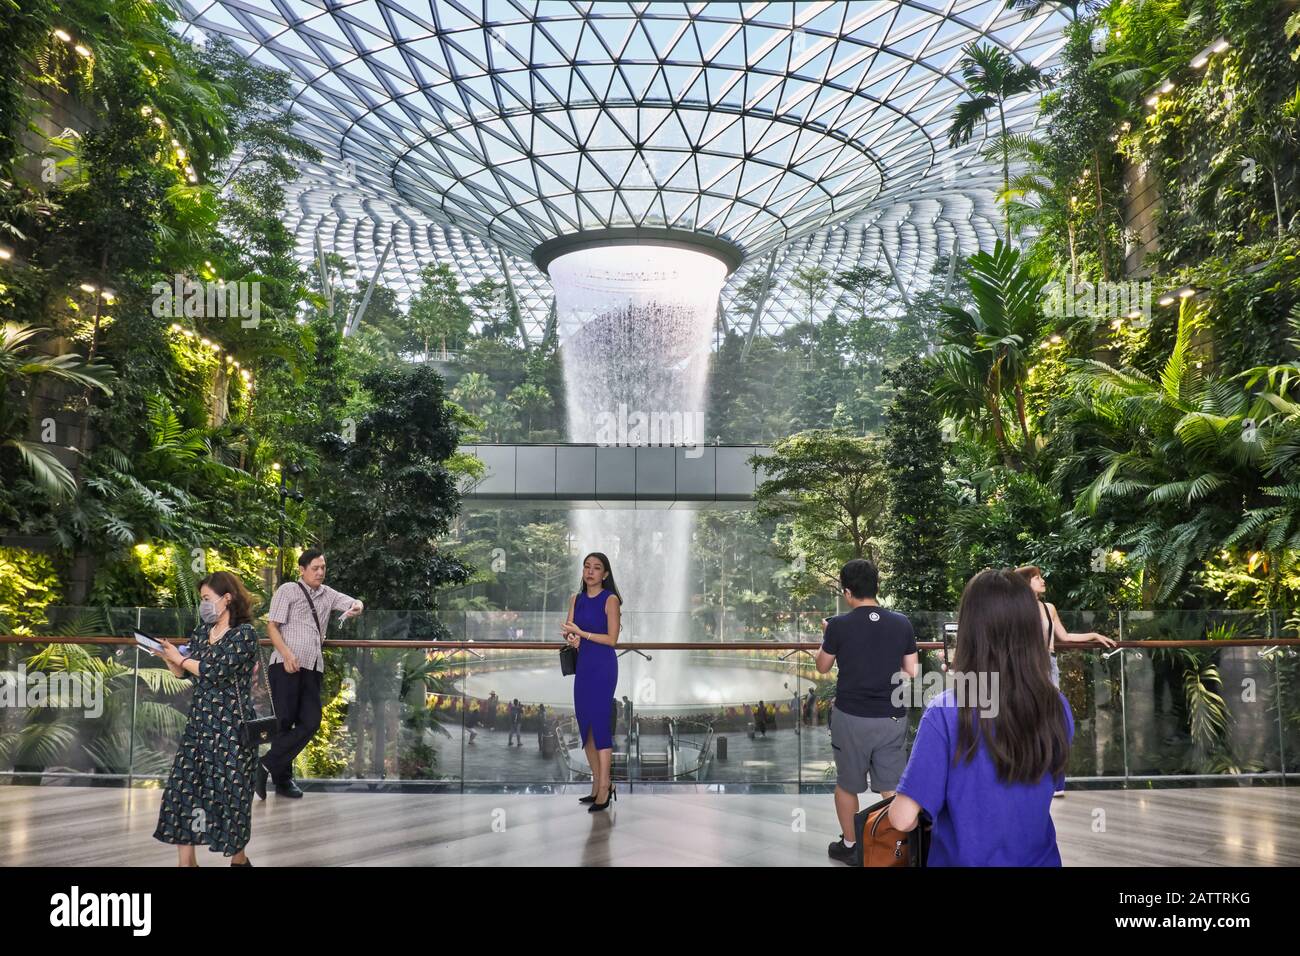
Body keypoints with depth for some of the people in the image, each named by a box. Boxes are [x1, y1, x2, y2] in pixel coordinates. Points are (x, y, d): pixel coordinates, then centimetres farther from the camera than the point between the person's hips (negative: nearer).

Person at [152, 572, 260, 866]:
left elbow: (215, 670, -19)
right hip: (199, 721, 7)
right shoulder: (202, 630, 10)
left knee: (230, 792, 1)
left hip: (231, 724, -7)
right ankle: (186, 861, 14)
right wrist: (166, 656, -2)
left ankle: (239, 859, 20)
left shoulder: (244, 633, -12)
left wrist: (179, 657, -8)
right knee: (183, 787, 4)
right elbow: (183, 672, 15)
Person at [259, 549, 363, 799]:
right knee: (284, 721, -3)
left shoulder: (328, 594, 19)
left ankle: (268, 766, 3)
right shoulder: (288, 590, 2)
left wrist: (357, 607, -8)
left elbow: (354, 603, 19)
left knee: (311, 722, -3)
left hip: (313, 668, 6)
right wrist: (287, 654, -17)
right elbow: (272, 626, -3)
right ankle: (282, 778, 10)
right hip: (286, 666, -6)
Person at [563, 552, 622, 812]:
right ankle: (597, 785, 17)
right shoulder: (576, 599, 11)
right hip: (583, 665, 6)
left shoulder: (610, 599, -6)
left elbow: (612, 639, -10)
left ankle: (604, 787, -4)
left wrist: (581, 633, -15)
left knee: (598, 721, -10)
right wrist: (570, 638, -15)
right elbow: (567, 630, 7)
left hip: (603, 666, -6)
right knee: (584, 722, 7)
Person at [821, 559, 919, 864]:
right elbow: (912, 671, 4)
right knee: (892, 787, 11)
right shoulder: (902, 623, -4)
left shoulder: (840, 625, -12)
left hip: (852, 717, -2)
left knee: (847, 785, 15)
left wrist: (827, 636, 20)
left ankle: (849, 845, 29)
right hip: (892, 717, 2)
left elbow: (822, 667, 3)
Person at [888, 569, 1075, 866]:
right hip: (1038, 859, 4)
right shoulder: (1057, 708, -12)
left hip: (965, 859, -3)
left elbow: (903, 818, -22)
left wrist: (900, 803, 0)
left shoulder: (947, 713, -25)